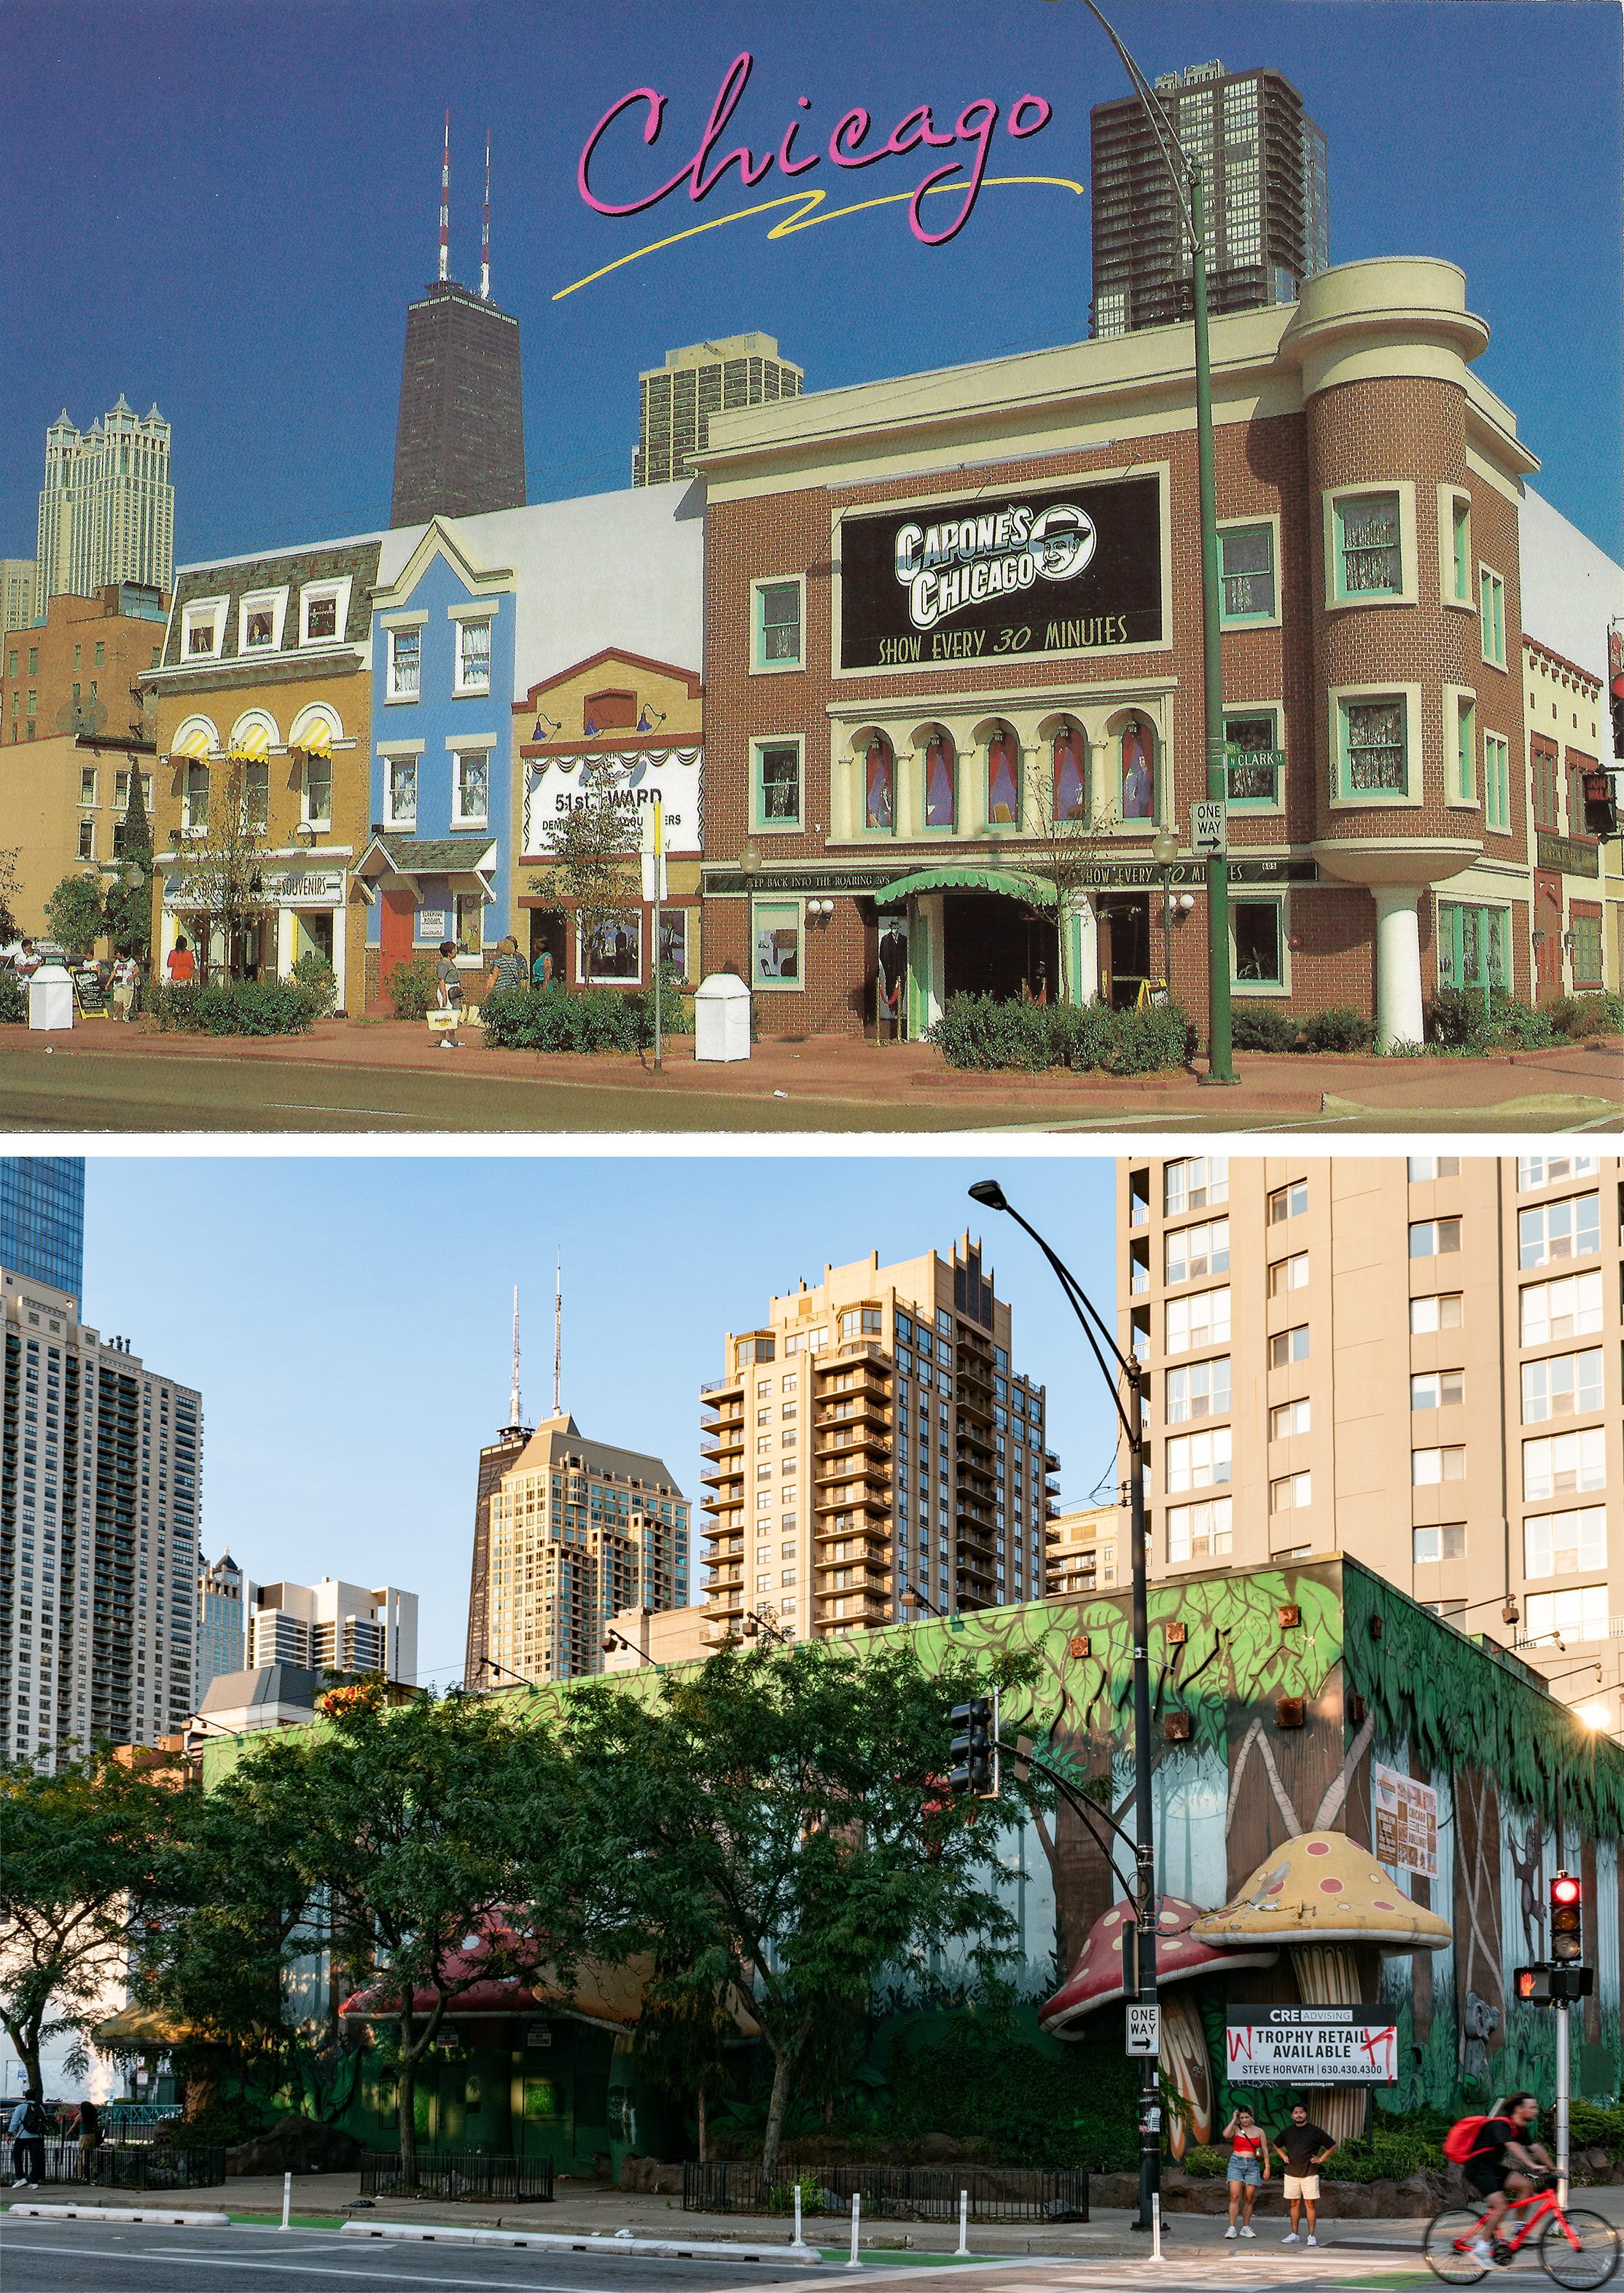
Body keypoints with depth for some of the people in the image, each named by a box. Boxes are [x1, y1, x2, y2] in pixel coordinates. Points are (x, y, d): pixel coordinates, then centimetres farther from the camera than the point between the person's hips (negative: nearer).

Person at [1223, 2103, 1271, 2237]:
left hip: (1252, 2166, 2)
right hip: (1236, 2164, -2)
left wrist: (1267, 2167, 1)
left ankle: (1245, 2228, 11)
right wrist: (1233, 2120, -8)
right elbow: (1226, 2135, -18)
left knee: (1248, 2199, 3)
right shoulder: (1235, 2129, 4)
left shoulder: (1259, 2131, 10)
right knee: (1235, 2197, -12)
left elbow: (1265, 2150, 10)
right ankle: (1232, 2228, -14)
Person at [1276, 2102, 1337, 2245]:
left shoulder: (1315, 2131, -2)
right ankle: (1294, 2235, 9)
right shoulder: (1287, 2132, 7)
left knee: (1310, 2204, -4)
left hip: (1309, 2173, -3)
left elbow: (1332, 2146, 6)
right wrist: (1284, 2157, 14)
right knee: (1294, 2204, 5)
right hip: (1291, 2173, 3)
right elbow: (1276, 2144, 27)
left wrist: (1320, 2159, 1)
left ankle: (1311, 2236, -1)